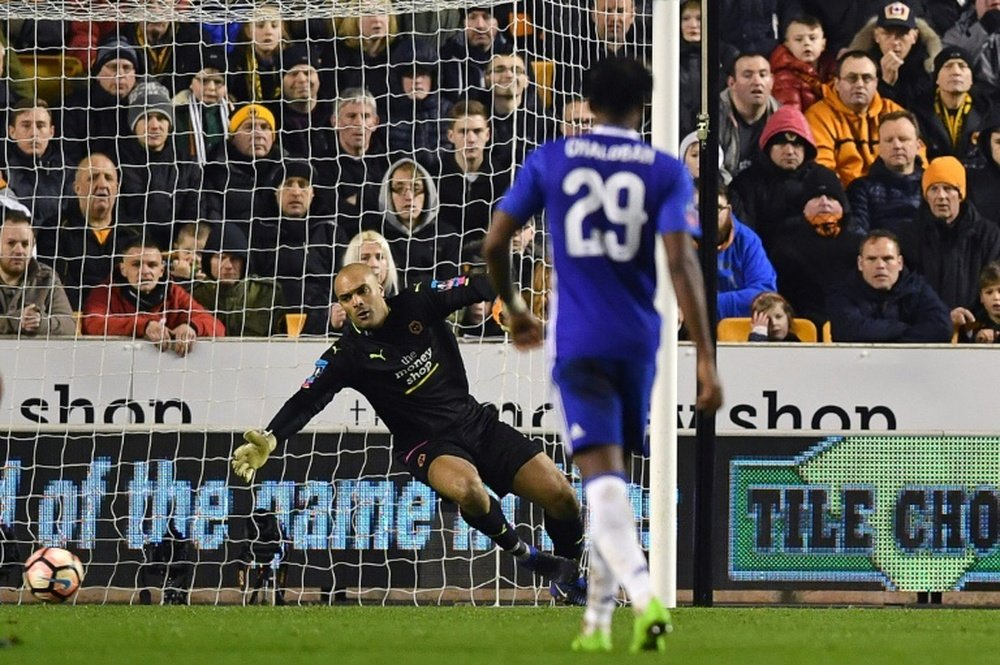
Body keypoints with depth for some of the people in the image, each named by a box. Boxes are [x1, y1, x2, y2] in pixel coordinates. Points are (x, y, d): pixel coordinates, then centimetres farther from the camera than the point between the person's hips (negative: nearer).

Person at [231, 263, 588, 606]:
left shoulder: (418, 304, -2)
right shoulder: (348, 355, -10)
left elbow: (479, 287, -6)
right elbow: (306, 400, -20)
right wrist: (270, 439, -35)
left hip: (477, 421, 4)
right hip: (427, 444, -4)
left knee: (560, 494, -7)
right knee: (466, 486, -38)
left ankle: (569, 575, 21)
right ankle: (526, 557, -11)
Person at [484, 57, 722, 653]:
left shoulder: (549, 161, 3)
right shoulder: (667, 172, 1)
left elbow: (496, 243, 4)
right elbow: (682, 261, -10)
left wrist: (513, 308, 23)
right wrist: (706, 358, -12)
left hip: (578, 341, -2)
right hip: (638, 341, 2)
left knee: (602, 475, -12)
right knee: (614, 476, 18)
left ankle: (644, 596, -35)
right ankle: (599, 618, 22)